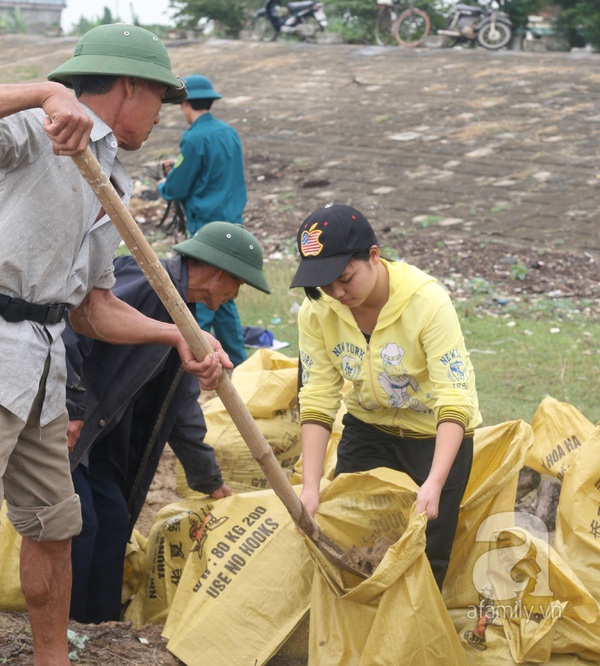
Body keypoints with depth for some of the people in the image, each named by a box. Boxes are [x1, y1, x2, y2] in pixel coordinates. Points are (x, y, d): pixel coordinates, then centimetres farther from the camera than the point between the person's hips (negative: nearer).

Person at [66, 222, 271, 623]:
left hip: (92, 426, 10)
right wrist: (72, 410, -27)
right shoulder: (145, 283, -19)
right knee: (79, 522, -11)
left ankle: (100, 625, 17)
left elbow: (183, 406, 22)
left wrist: (209, 481, 26)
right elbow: (69, 329, -29)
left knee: (114, 517, 9)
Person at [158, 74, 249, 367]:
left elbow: (177, 189, -10)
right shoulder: (229, 133, 10)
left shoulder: (195, 139, -14)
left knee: (200, 300, -4)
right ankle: (236, 362, 21)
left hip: (207, 225, -8)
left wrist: (163, 185, 12)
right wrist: (177, 174, 22)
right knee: (223, 298, 16)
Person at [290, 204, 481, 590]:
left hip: (435, 434, -4)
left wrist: (434, 484, -44)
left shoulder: (427, 302, -30)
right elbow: (318, 401, -13)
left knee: (426, 556, -4)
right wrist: (311, 486, -23)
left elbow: (455, 402, -33)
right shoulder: (317, 312, -17)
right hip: (369, 427, 4)